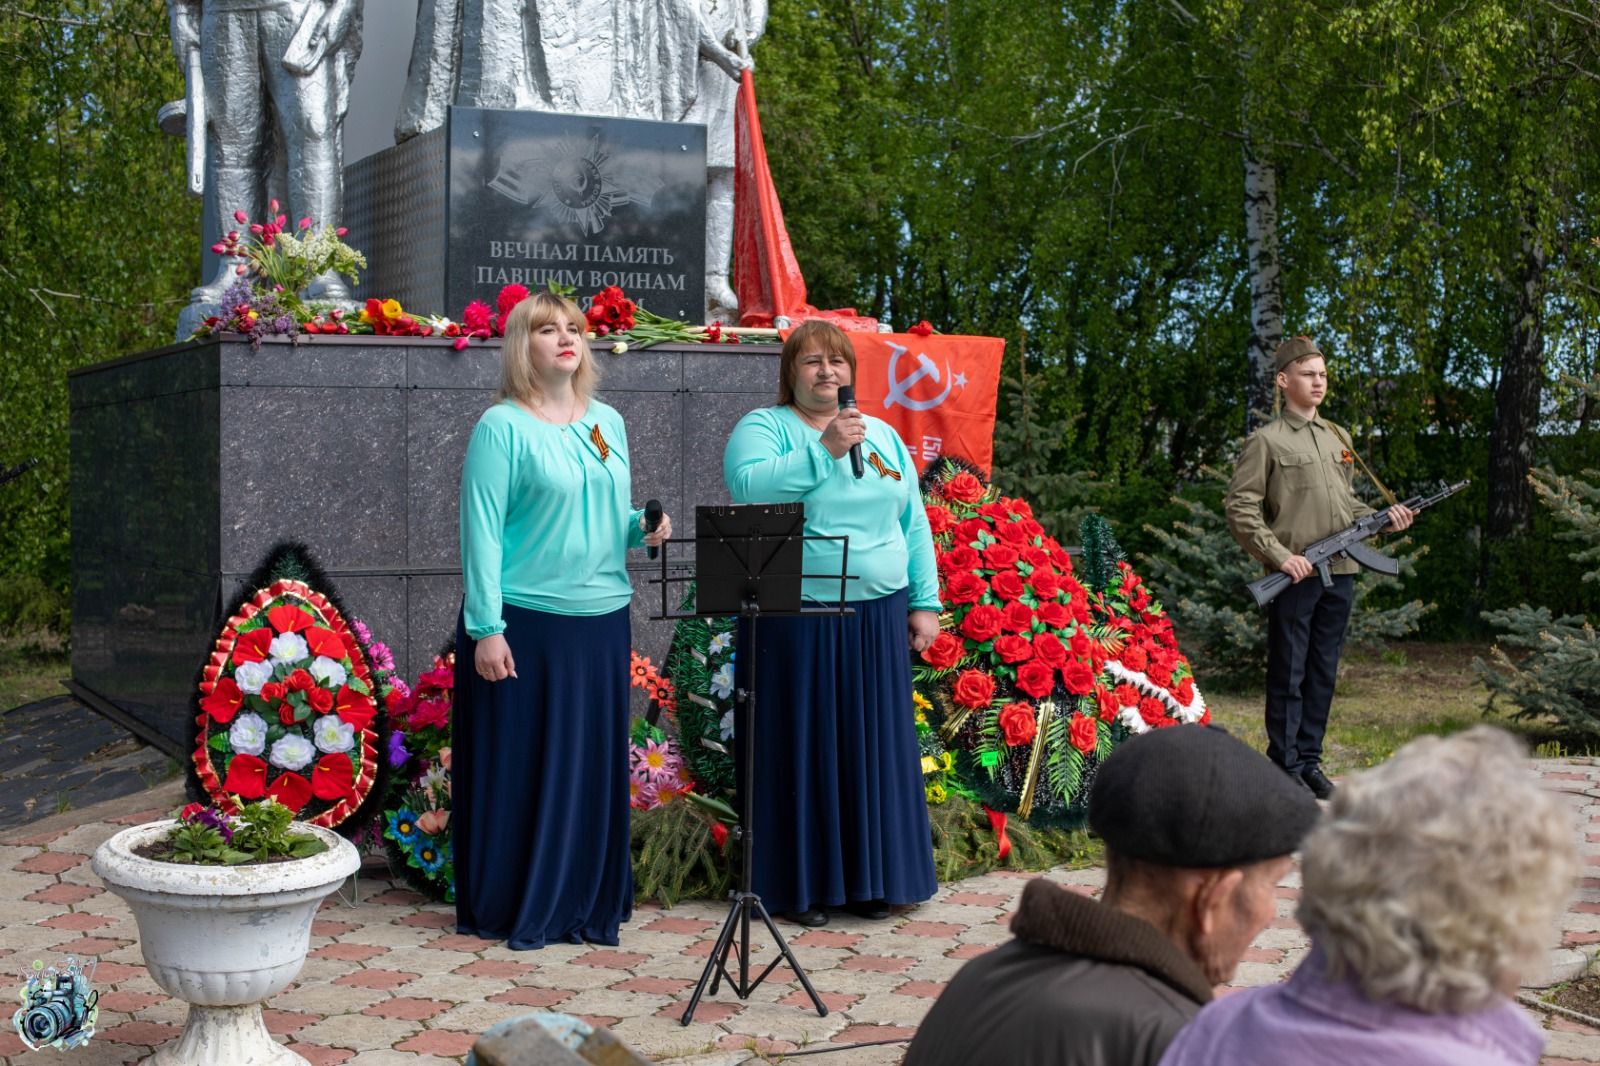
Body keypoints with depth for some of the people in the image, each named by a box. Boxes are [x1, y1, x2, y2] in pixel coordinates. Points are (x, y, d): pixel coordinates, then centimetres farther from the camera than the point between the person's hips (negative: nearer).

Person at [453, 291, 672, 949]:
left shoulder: (608, 423, 12)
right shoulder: (503, 427, -7)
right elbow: (482, 529, -11)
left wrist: (643, 527, -2)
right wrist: (485, 628, -16)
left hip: (602, 621, 6)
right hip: (524, 623, -6)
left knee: (594, 764, 10)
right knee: (520, 765, 1)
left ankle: (587, 902, 22)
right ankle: (513, 910, 12)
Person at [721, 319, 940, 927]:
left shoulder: (882, 435, 15)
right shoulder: (763, 427, 0)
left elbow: (914, 524, 14)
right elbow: (748, 487, -21)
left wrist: (925, 603, 7)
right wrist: (824, 450, -24)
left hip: (877, 621, 5)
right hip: (795, 621, -4)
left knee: (873, 748, 8)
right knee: (801, 748, 0)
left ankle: (869, 877, 20)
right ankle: (801, 884, 10)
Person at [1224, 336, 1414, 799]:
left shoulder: (1339, 439, 16)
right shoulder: (1266, 440, -4)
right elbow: (1240, 509, -8)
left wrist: (1383, 518, 6)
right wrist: (1280, 555, -15)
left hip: (1340, 575, 6)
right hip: (1294, 577, -6)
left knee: (1323, 674, 11)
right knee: (1287, 676, 0)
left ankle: (1310, 762, 20)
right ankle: (1284, 766, 7)